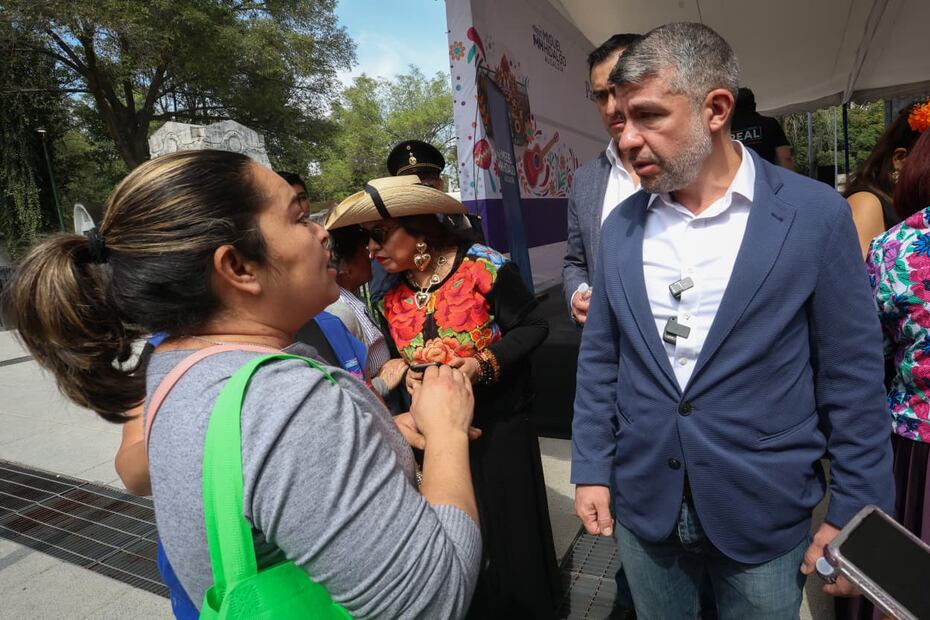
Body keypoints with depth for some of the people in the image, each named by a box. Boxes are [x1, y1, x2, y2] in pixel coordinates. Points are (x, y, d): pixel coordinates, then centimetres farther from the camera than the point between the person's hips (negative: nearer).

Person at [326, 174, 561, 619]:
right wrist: (409, 378, -9)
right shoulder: (391, 300, 2)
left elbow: (532, 326, -11)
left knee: (513, 527, 10)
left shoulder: (482, 266, -14)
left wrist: (483, 364, -24)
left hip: (500, 425, -4)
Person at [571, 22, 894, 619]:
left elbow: (853, 376, -6)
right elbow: (599, 359, 3)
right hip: (641, 505, 3)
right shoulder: (621, 225, -1)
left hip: (764, 517, -2)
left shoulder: (815, 215, -10)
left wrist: (854, 514, -4)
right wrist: (592, 468, 3)